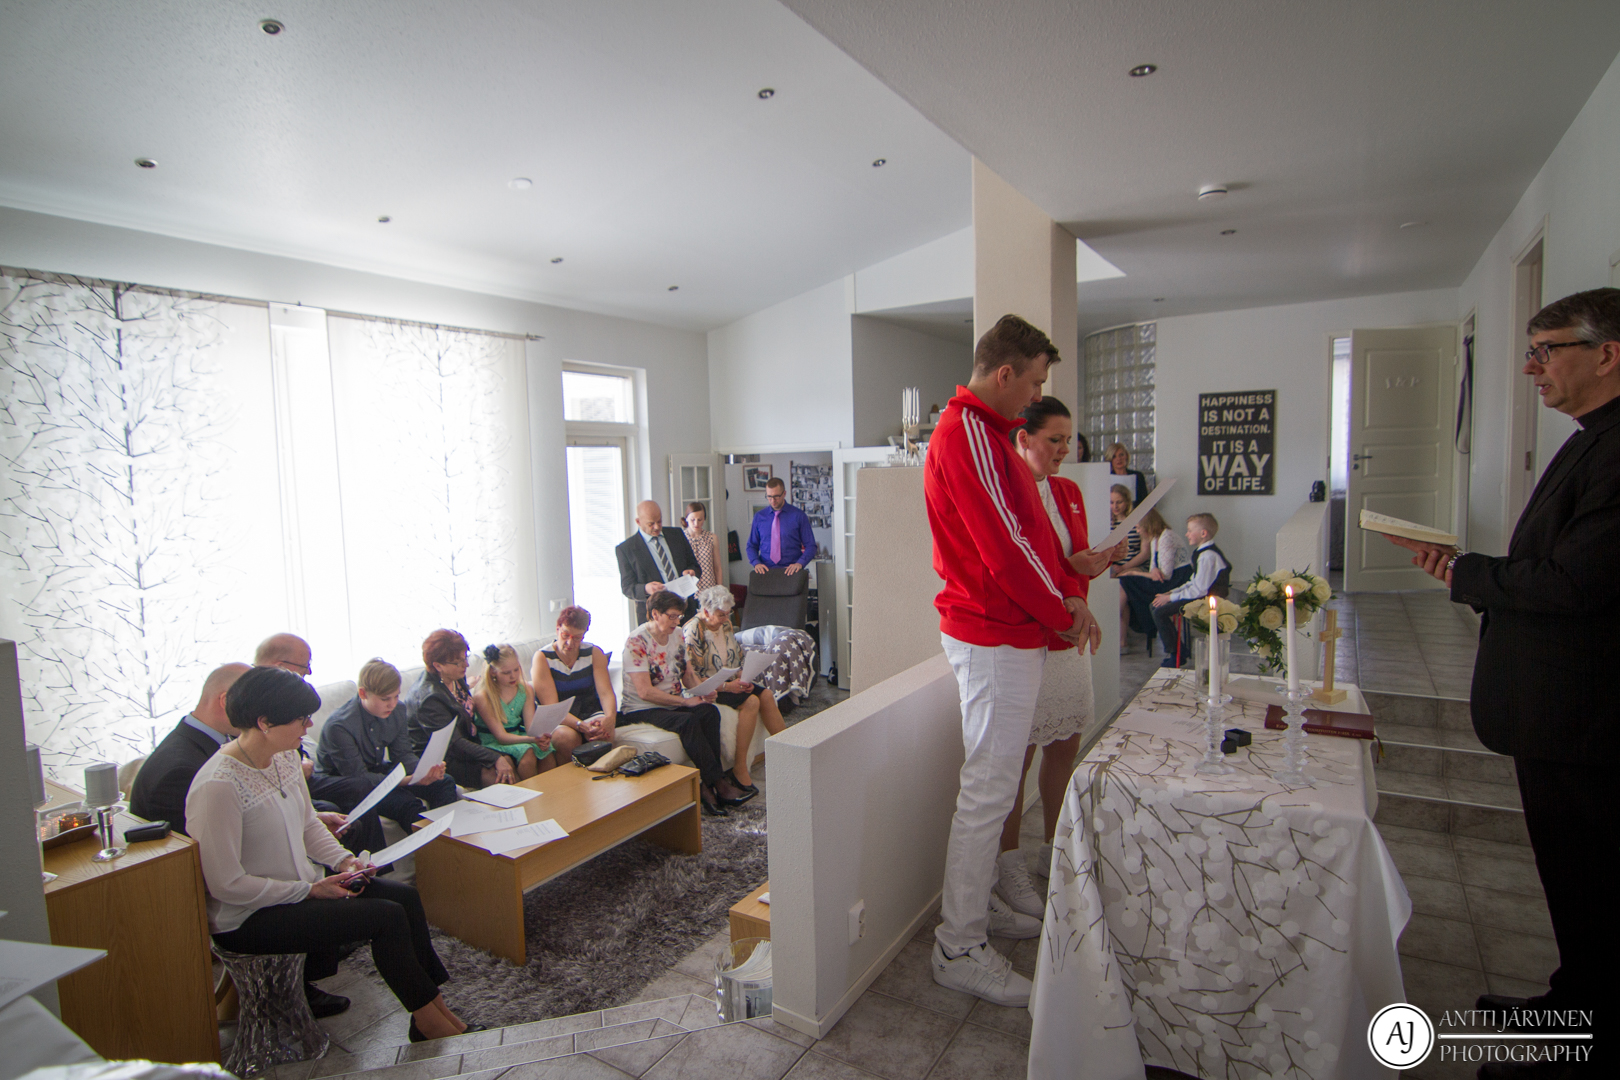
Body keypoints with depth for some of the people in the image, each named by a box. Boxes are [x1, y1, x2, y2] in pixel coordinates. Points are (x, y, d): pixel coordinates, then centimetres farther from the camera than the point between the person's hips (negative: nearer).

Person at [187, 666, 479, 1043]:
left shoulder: (285, 756, 0)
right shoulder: (219, 786, -26)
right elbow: (226, 884, -23)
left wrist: (342, 859, -3)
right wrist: (311, 890, -19)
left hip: (301, 888, 8)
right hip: (247, 919, -8)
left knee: (405, 896, -5)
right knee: (387, 916, -17)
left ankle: (434, 1005, 4)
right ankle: (427, 1020, 1)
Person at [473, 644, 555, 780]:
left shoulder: (526, 690, 2)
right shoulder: (482, 697, -15)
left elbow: (530, 726, -5)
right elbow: (501, 736, -19)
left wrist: (540, 737, -30)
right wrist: (532, 739, -35)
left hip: (519, 736, 5)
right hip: (493, 742, -5)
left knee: (547, 751, -25)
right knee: (527, 752, -33)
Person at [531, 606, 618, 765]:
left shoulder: (594, 653, 3)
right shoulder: (542, 658, -7)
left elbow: (606, 693, -8)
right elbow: (551, 707, -16)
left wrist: (610, 718, -31)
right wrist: (581, 725, -33)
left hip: (591, 714, 2)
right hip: (557, 721, -2)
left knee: (604, 733, -31)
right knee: (568, 737, -35)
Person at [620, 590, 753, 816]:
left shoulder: (677, 635, 8)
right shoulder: (637, 642, -15)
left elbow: (688, 673, 16)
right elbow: (645, 692, -21)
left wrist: (702, 692, -6)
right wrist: (686, 701, -21)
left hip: (673, 703, 7)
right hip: (641, 710, -7)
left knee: (710, 711, -24)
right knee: (687, 721, -33)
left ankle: (709, 787, -24)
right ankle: (718, 783, -24)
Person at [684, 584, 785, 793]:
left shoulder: (725, 623, 4)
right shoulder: (692, 631, -20)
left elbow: (737, 656, 15)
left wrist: (743, 679, -4)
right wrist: (726, 687, -23)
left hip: (729, 681, 8)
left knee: (766, 695, -11)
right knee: (750, 701, -26)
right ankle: (739, 769, -23)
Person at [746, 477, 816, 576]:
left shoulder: (798, 516, 5)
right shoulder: (759, 517, 13)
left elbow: (810, 546, 5)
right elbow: (752, 546, 17)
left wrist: (800, 563, -13)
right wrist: (756, 563, -3)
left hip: (790, 571, -2)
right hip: (765, 570, 2)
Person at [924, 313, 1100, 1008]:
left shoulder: (986, 431, 18)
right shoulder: (967, 433, -17)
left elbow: (1033, 529, 19)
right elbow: (1006, 547, -22)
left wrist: (1070, 592, 8)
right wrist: (1062, 613, -10)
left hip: (1008, 634, 11)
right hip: (994, 638, -11)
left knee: (992, 782, 19)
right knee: (988, 790, -3)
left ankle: (976, 904, 33)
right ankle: (959, 949, 10)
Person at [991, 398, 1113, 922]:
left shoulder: (1069, 492, 13)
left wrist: (1095, 563, -1)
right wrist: (1068, 566, -22)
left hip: (1068, 639, 8)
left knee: (1065, 747, 14)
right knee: (1018, 755, 2)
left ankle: (1055, 850, 31)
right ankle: (1008, 864, 18)